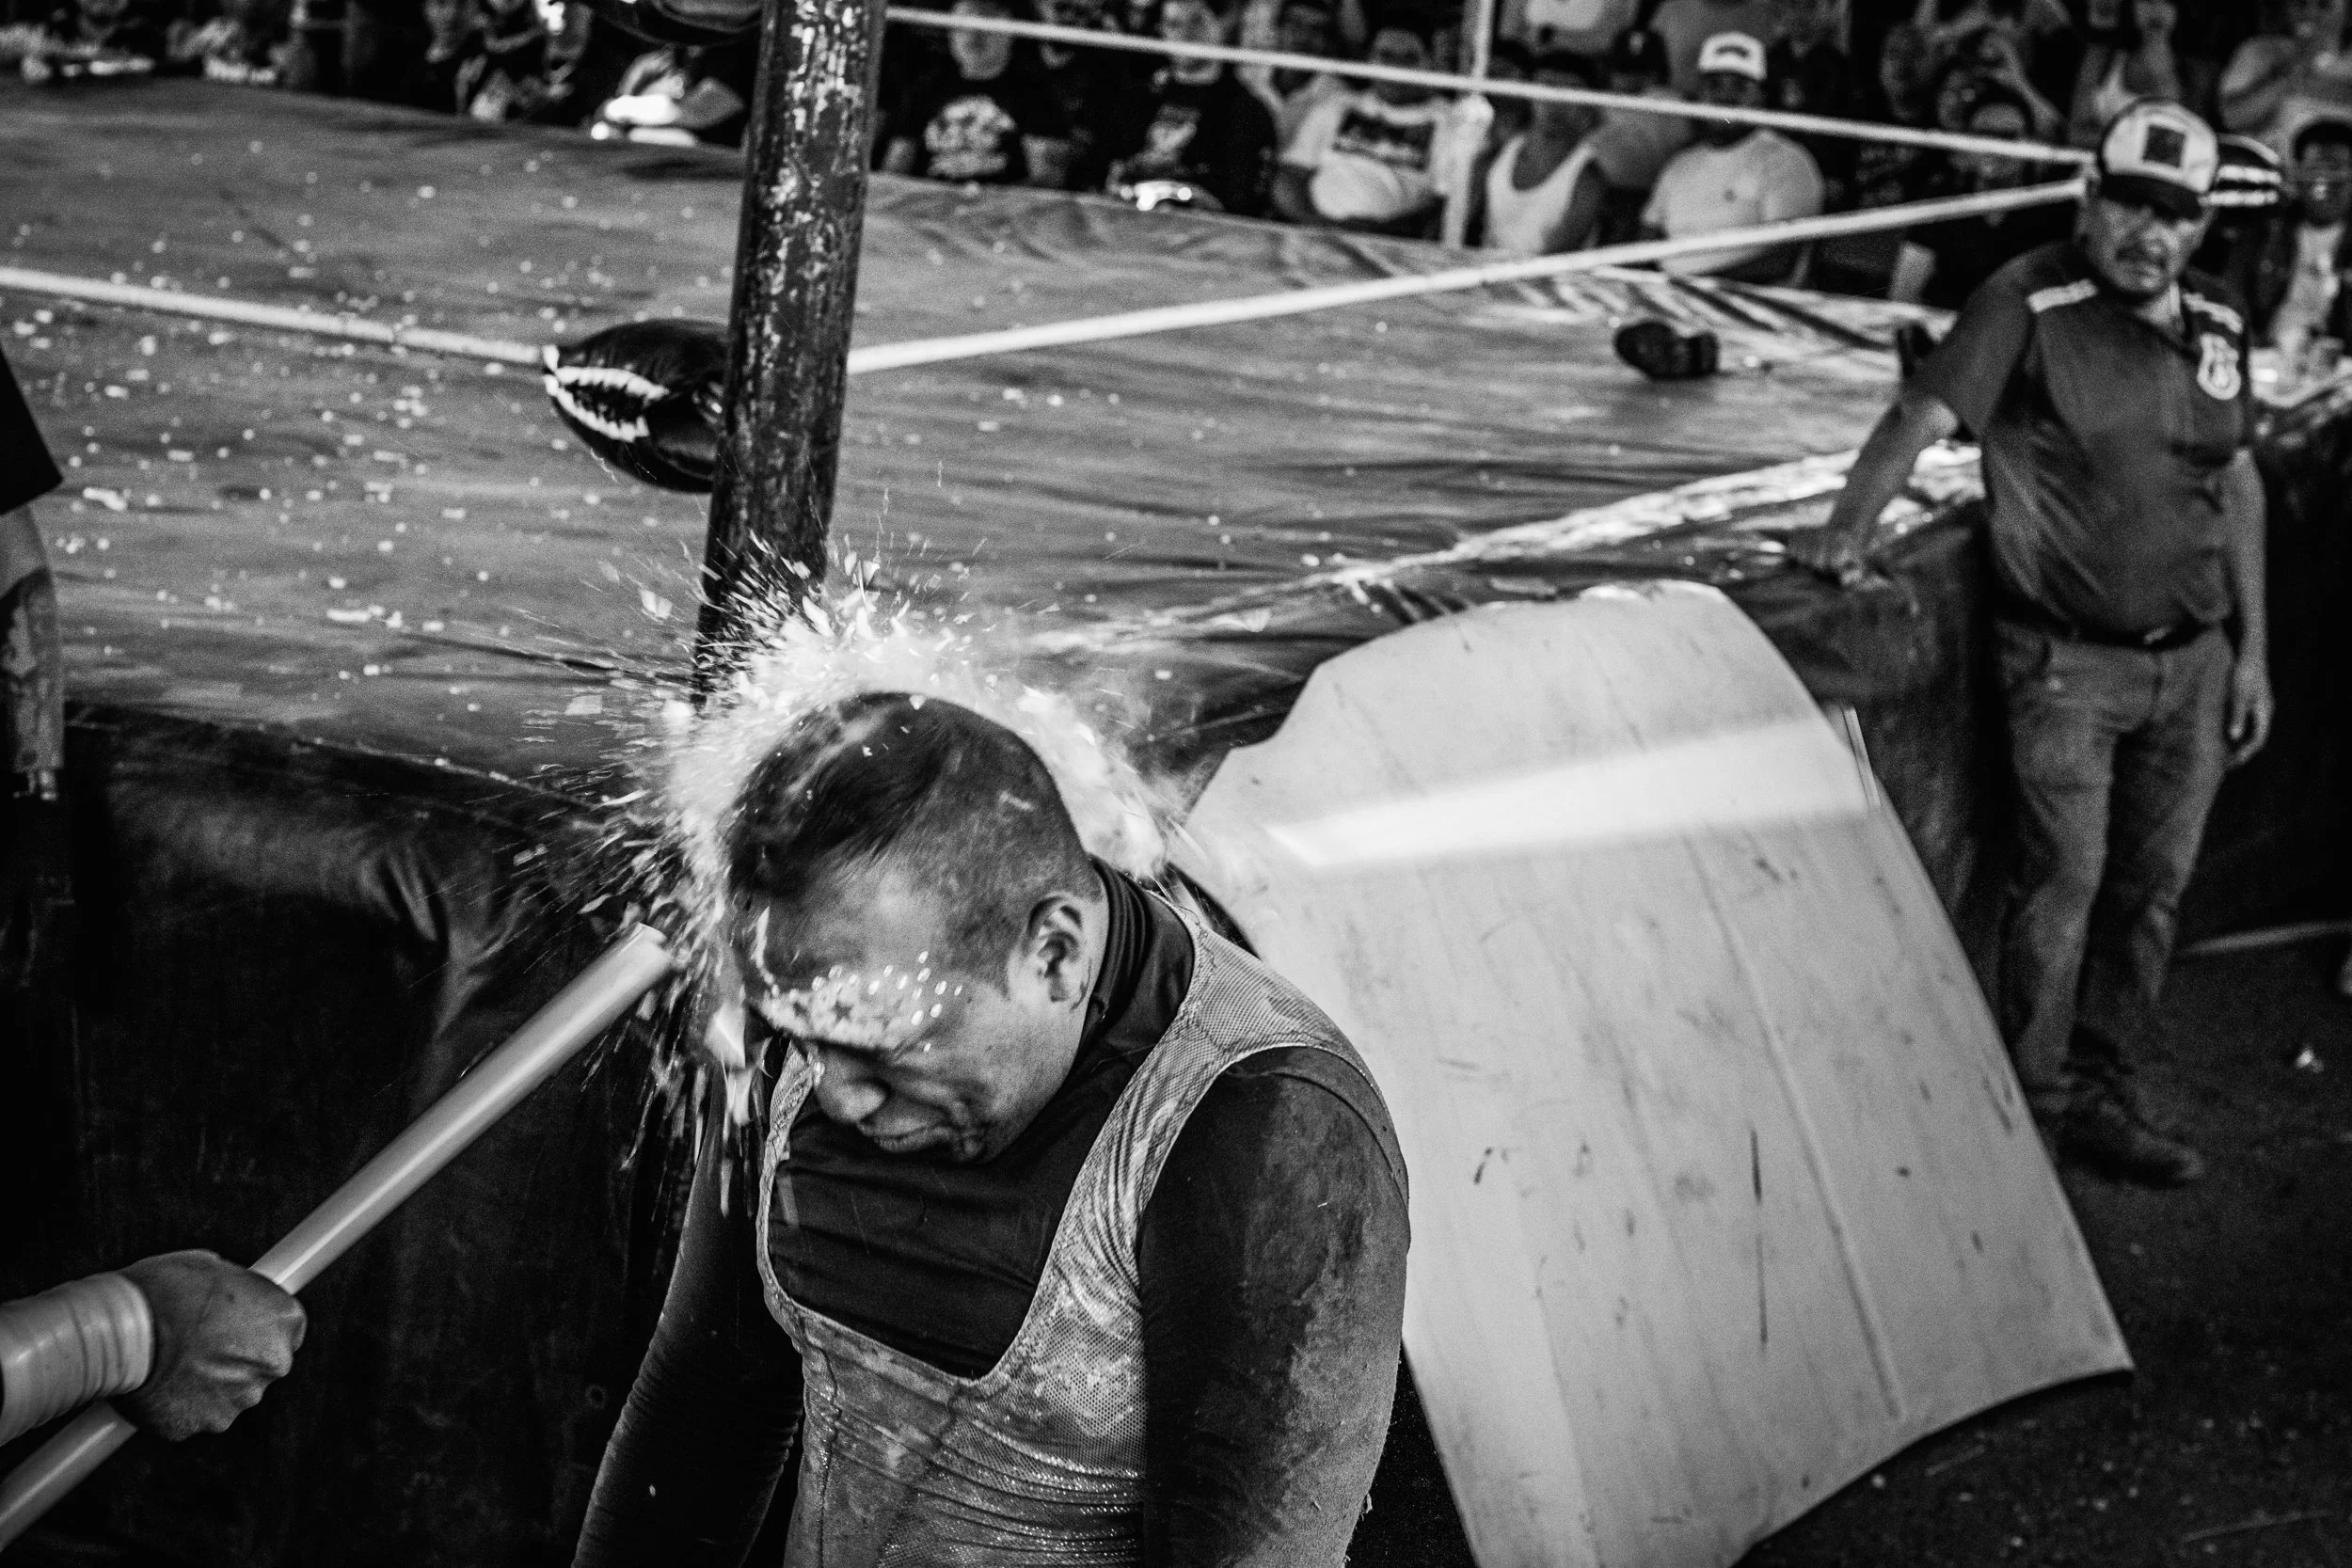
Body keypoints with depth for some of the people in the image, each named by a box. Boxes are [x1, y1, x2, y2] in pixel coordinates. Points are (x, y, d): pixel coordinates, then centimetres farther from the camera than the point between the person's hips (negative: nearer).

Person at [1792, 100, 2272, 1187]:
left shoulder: (2217, 325, 8)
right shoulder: (2030, 304, -11)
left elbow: (2238, 485, 16)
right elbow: (1920, 416, -16)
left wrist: (2252, 649, 15)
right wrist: (1847, 531, -31)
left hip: (2191, 660, 6)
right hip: (2066, 659, -6)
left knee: (2153, 888, 10)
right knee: (2062, 880, -6)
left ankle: (2101, 1099, 22)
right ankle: (2032, 1109, 5)